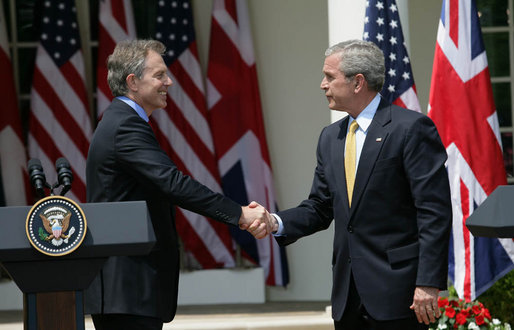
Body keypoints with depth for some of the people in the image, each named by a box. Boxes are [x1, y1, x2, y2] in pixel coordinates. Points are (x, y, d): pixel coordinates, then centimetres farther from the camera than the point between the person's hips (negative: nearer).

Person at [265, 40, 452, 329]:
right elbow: (320, 208, 18)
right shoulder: (331, 137, 16)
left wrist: (428, 283, -18)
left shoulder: (411, 128, -8)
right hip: (348, 295, 7)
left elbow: (434, 212, -12)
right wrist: (277, 223, -2)